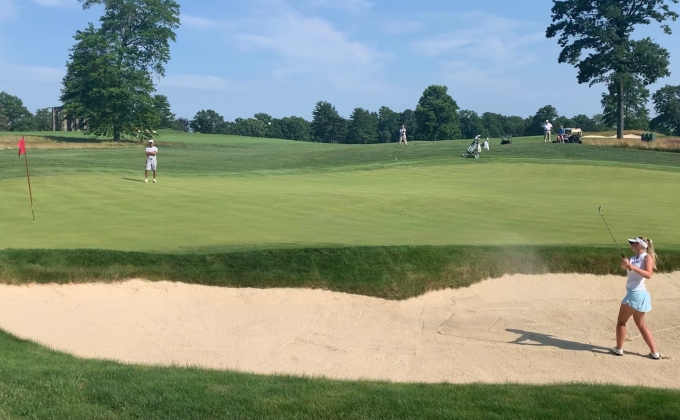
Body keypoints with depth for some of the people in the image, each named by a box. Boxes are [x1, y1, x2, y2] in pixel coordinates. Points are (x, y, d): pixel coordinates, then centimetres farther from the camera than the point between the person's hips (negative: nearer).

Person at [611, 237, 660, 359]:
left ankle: (619, 349, 11)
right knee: (641, 325, 14)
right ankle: (655, 352, 16)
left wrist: (633, 267, -29)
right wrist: (625, 263, -24)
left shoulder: (647, 257, -8)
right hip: (635, 294, 9)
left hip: (637, 294, -9)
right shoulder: (633, 258, 14)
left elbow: (648, 275, -21)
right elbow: (624, 266, -2)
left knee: (621, 322, 2)